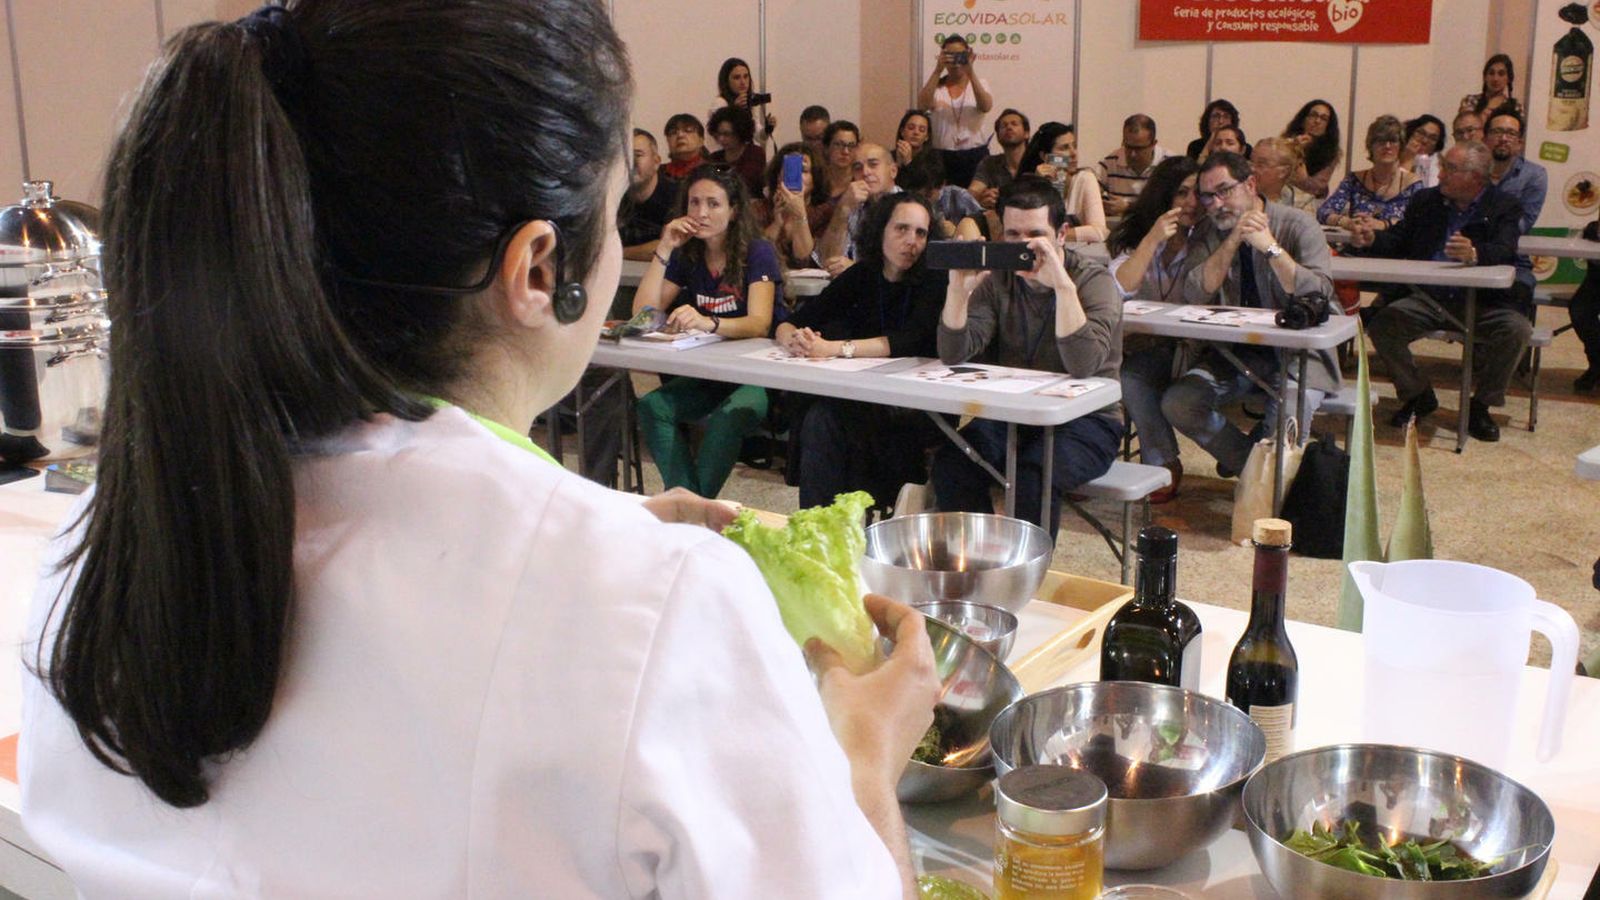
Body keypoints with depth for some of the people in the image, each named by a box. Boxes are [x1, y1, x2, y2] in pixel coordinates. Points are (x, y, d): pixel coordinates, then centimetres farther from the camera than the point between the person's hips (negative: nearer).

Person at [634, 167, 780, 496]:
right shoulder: (687, 256, 9)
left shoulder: (758, 253, -7)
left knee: (727, 416, -37)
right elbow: (643, 314, 0)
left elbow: (759, 324, -22)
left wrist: (707, 323, -42)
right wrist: (664, 250, -8)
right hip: (707, 375, 5)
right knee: (651, 407, -23)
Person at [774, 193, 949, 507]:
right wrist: (794, 339, -22)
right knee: (819, 418, -25)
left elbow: (912, 340, -25)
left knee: (828, 419, -27)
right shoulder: (862, 275, 6)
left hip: (920, 408, -5)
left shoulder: (934, 279, -8)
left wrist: (835, 348, -33)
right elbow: (788, 324, 3)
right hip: (868, 396, 5)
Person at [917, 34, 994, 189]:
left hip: (975, 155, 0)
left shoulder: (979, 83, 7)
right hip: (943, 156, 0)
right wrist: (938, 71, -22)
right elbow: (922, 105, -15)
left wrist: (970, 73, -24)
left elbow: (986, 106, -15)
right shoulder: (935, 85, 6)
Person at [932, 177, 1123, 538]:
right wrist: (959, 287, -23)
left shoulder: (1094, 281, -10)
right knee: (951, 464, -22)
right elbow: (953, 354, -9)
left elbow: (1082, 365, -27)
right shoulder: (997, 281, 3)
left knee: (1034, 475, -33)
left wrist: (1062, 285, -33)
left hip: (1086, 421, -4)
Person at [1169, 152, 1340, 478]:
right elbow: (1194, 295, -11)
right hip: (1231, 353, 4)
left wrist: (1271, 248, -24)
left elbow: (1319, 295, -18)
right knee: (1176, 404, -18)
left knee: (1289, 414, -34)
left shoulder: (1298, 225, -4)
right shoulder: (1207, 234, 6)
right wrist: (1233, 241, -18)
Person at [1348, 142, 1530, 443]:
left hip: (1483, 302, -2)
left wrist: (1475, 253, -42)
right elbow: (1399, 241, 11)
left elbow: (1504, 251, -19)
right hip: (1427, 298, 3)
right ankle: (1418, 396, 2)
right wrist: (1372, 239, -12)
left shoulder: (1504, 207, -1)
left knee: (1516, 328, -30)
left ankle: (1481, 405, -5)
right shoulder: (1427, 200, 12)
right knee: (1381, 324, -22)